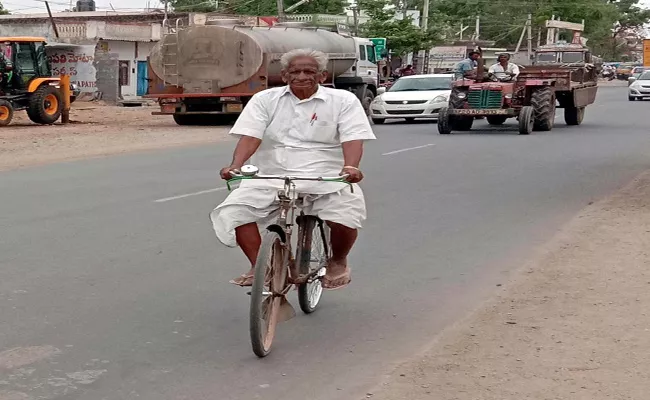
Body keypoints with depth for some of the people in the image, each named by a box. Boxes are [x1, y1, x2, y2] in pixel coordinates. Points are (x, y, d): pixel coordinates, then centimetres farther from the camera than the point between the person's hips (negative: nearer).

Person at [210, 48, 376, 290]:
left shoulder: (344, 100, 4)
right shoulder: (265, 99, 8)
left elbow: (352, 139, -9)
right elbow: (250, 136, -4)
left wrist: (350, 167, -30)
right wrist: (236, 165, -24)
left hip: (326, 178, -1)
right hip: (272, 177, 2)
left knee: (345, 216, -29)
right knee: (233, 211, -21)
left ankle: (338, 262, 4)